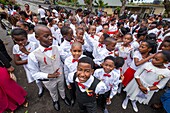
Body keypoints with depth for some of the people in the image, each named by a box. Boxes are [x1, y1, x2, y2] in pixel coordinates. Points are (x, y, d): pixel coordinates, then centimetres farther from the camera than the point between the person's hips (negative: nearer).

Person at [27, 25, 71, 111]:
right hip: (49, 81, -2)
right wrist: (49, 75, -28)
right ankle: (55, 101, 63)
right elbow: (35, 73, -18)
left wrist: (62, 71, 1)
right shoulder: (33, 55, -28)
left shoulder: (55, 48, -16)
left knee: (62, 88, 31)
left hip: (60, 76, 3)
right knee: (53, 92, 29)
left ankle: (63, 97, 63)